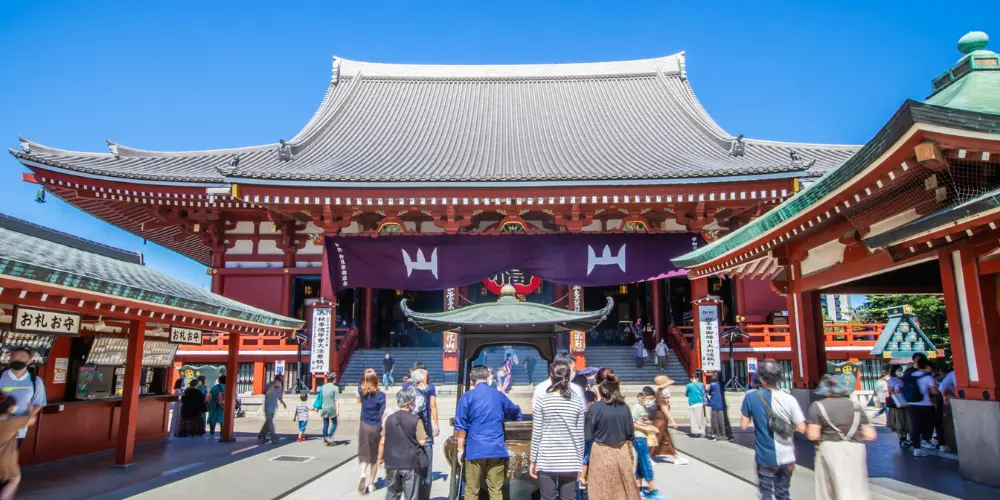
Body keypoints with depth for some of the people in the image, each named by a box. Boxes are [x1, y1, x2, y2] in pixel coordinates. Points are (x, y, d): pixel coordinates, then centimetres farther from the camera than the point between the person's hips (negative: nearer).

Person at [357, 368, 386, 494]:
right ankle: (370, 484, 16)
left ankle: (363, 474, -17)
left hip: (364, 426, 2)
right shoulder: (381, 395, -12)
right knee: (375, 456, 12)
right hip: (376, 428, -2)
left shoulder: (361, 391, -3)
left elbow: (361, 386, 22)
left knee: (364, 454, 10)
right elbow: (382, 414, -15)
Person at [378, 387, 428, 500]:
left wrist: (380, 458, 17)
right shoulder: (416, 419, -10)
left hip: (392, 463, 4)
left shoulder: (389, 419, 1)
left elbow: (382, 442, 4)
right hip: (410, 463, -4)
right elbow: (422, 441, -11)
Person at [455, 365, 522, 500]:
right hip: (497, 449, 2)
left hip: (475, 450, -2)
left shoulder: (467, 397, -1)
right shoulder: (499, 396, 10)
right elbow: (516, 413, 27)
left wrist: (461, 448, 2)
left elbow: (461, 426, -5)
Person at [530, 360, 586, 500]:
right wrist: (580, 462, 12)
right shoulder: (577, 402, 1)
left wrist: (533, 460, 5)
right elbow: (580, 436, 3)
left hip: (547, 460, -1)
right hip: (570, 462, 2)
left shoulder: (542, 400, -4)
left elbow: (536, 434, -3)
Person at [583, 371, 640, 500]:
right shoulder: (625, 407, -1)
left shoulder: (595, 408, -13)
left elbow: (588, 437, -10)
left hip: (601, 455, -4)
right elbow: (630, 435, 7)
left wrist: (585, 460, 0)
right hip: (622, 453, 4)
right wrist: (630, 455, 19)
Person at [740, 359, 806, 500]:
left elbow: (743, 425, -6)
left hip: (765, 456, -2)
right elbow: (801, 428, -9)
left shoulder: (751, 396, -12)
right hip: (786, 456, 2)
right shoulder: (788, 399, -11)